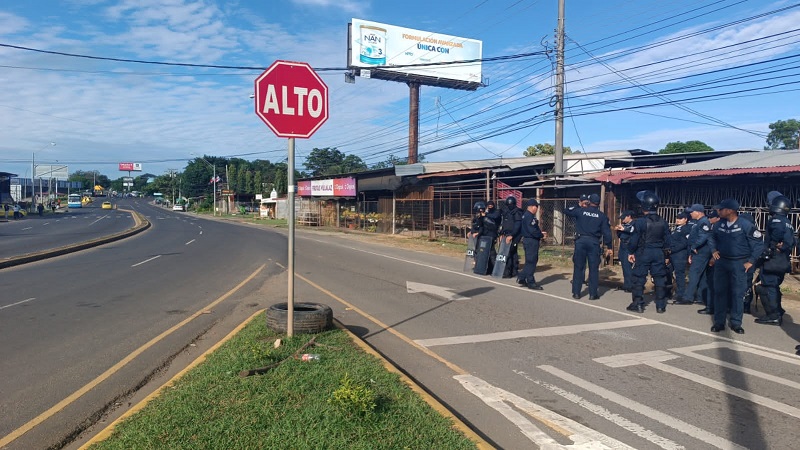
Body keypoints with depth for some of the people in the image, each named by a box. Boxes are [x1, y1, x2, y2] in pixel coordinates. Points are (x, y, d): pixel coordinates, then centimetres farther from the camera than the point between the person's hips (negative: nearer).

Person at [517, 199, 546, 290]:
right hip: (531, 241, -11)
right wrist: (541, 235, -11)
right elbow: (532, 231, -25)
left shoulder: (526, 215, 15)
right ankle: (531, 283, 4)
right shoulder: (529, 216, -18)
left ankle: (522, 278, 20)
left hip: (529, 240, 11)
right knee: (531, 262, -3)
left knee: (531, 261, 17)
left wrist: (540, 233, 9)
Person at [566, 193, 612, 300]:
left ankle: (576, 292, 9)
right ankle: (593, 293, 6)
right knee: (594, 268, 5)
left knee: (578, 267, 7)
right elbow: (606, 232, 2)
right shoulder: (602, 215, 3)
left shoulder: (581, 211, 1)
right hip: (594, 243, 0)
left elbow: (568, 211, 14)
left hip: (581, 241, 0)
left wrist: (579, 206, 26)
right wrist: (608, 246, 6)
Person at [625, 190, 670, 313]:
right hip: (659, 253, 4)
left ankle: (638, 304, 7)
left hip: (643, 253, -4)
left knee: (639, 278, 4)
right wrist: (665, 254, 18)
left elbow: (634, 240, -11)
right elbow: (667, 240, 8)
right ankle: (661, 306, 14)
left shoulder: (640, 222, -13)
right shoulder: (663, 223, 3)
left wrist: (631, 252, 2)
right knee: (660, 279, 9)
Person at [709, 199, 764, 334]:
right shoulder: (720, 224, 2)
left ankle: (736, 323, 13)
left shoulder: (745, 225, -13)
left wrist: (751, 261, -8)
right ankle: (719, 322, 13)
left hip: (739, 264, -4)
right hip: (721, 262, 4)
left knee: (738, 293, 2)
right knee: (719, 291, 5)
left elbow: (759, 244, -7)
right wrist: (714, 250, 4)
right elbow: (713, 239, 21)